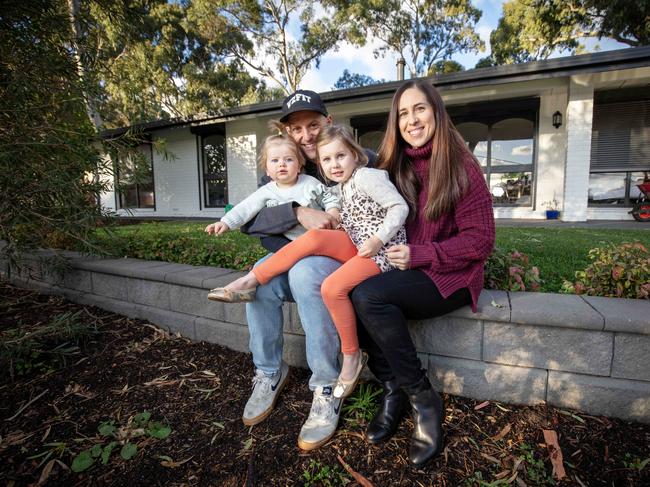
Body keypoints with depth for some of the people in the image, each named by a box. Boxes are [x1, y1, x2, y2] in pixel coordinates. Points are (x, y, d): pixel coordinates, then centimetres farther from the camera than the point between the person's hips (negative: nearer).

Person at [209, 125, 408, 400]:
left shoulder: (367, 176, -10)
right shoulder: (341, 187, 15)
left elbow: (400, 207, -13)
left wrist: (378, 239, -21)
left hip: (380, 249, -7)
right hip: (355, 245, 7)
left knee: (333, 287, -28)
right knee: (313, 238, -19)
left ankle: (351, 356, -5)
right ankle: (251, 280, -13)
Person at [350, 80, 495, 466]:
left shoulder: (461, 166, -8)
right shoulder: (397, 167, 9)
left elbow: (480, 241, -10)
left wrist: (419, 255, -18)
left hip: (450, 277, -5)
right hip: (404, 271, 6)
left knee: (369, 295, -28)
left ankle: (423, 400, -9)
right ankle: (394, 390, -5)